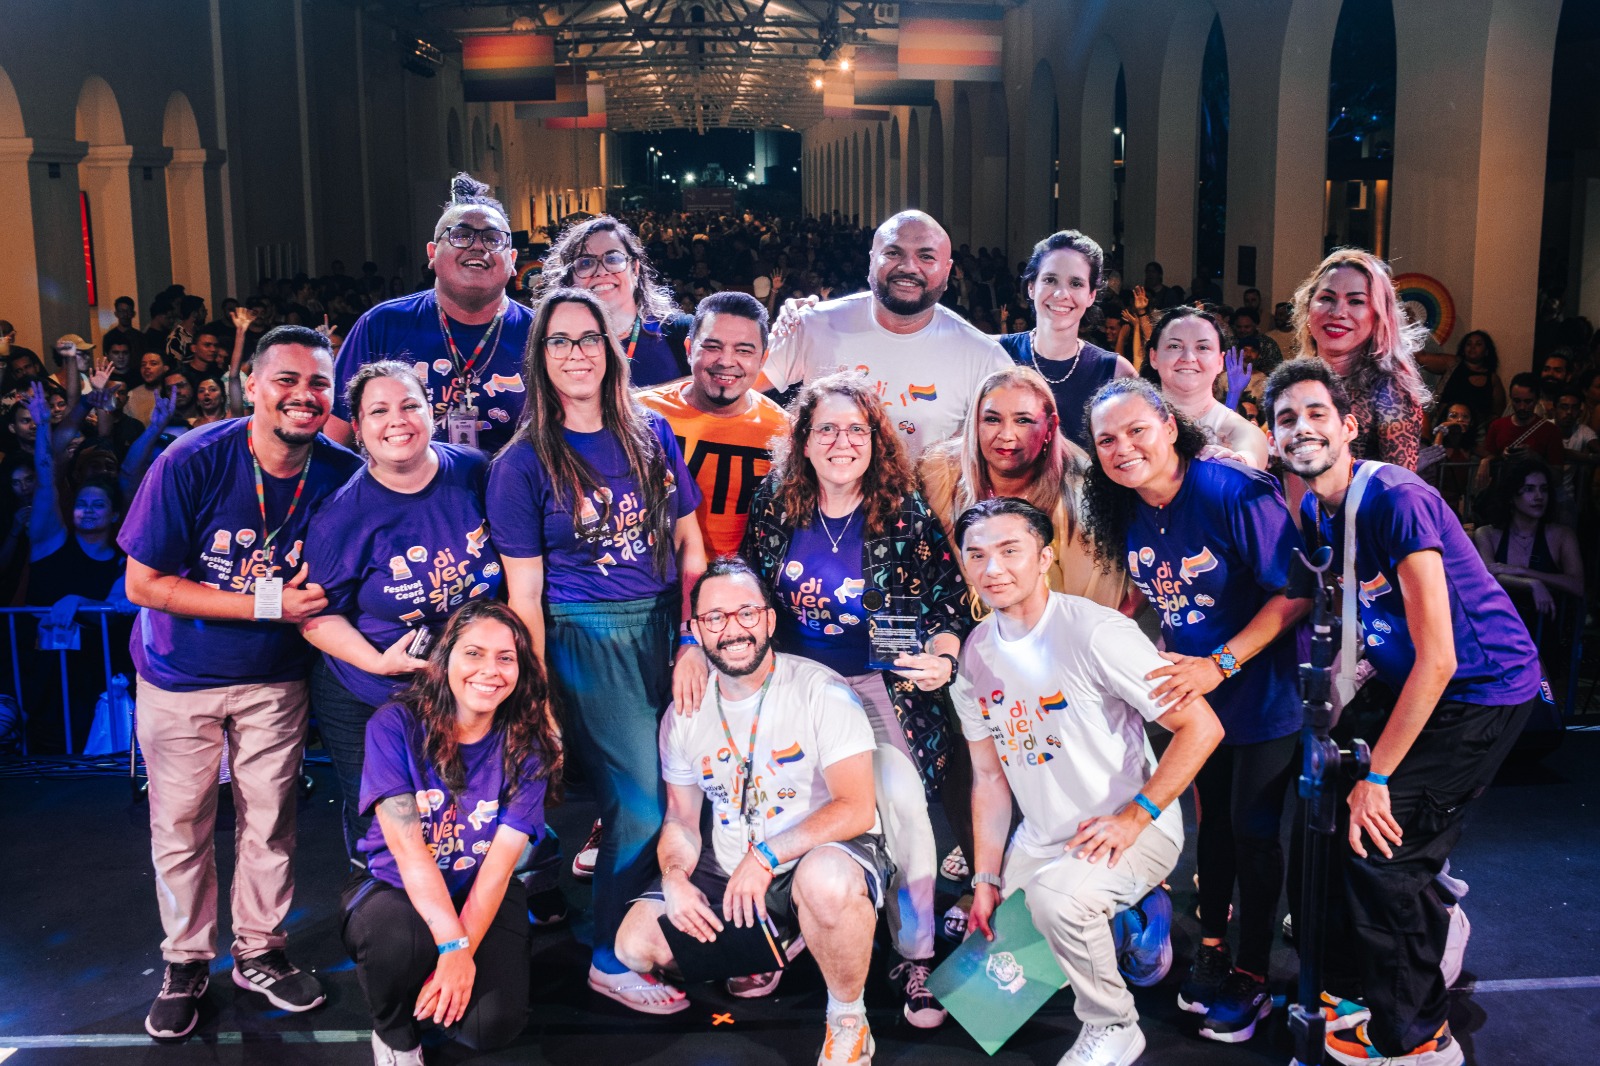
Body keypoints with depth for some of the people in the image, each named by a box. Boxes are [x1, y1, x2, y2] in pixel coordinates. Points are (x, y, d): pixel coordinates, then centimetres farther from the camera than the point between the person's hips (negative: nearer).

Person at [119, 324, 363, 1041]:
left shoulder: (342, 475, -12)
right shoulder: (191, 463, -21)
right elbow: (143, 583, -19)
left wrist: (314, 599, -18)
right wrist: (267, 602, -25)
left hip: (275, 678, 2)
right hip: (181, 677, -2)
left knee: (270, 821, 11)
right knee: (180, 827, 9)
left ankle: (259, 952, 31)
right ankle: (185, 963, 29)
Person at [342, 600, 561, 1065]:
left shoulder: (529, 747, -8)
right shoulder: (394, 726, -14)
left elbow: (500, 863, -14)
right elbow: (407, 849, -21)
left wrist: (463, 954, -25)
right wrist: (452, 946, -29)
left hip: (484, 899, 2)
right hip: (395, 889, -1)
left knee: (492, 1024, -22)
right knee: (395, 938, -36)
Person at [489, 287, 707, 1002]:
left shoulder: (652, 434, 8)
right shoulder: (523, 463, -3)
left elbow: (691, 548, 8)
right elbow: (524, 595, -4)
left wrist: (692, 643, -1)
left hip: (665, 628, 5)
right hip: (586, 641, -4)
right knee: (646, 802, -5)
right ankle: (610, 962, 16)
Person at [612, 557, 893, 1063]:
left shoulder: (820, 690, -13)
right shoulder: (684, 714, 3)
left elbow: (857, 808, -19)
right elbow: (681, 818, 10)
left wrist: (766, 856, -27)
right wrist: (675, 878, -12)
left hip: (820, 855, -5)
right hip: (726, 872, 6)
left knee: (826, 878, -40)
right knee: (636, 945, -10)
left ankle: (848, 1021, -10)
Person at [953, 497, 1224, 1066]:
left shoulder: (1093, 631, -20)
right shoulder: (973, 653, 1)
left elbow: (1202, 727, -19)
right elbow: (989, 775, 8)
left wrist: (1134, 818, -20)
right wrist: (986, 878, 2)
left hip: (1132, 830, -7)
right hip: (1040, 840, 7)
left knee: (1055, 892, -33)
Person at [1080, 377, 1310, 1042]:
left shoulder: (1235, 493, -23)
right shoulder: (1130, 515, -1)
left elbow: (1295, 595, -23)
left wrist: (1220, 664, -27)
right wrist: (1171, 661, 2)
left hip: (1263, 693, -6)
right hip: (1196, 688, 6)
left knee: (1253, 829, 2)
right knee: (1214, 819, 17)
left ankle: (1252, 975, 18)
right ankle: (1212, 950, 32)